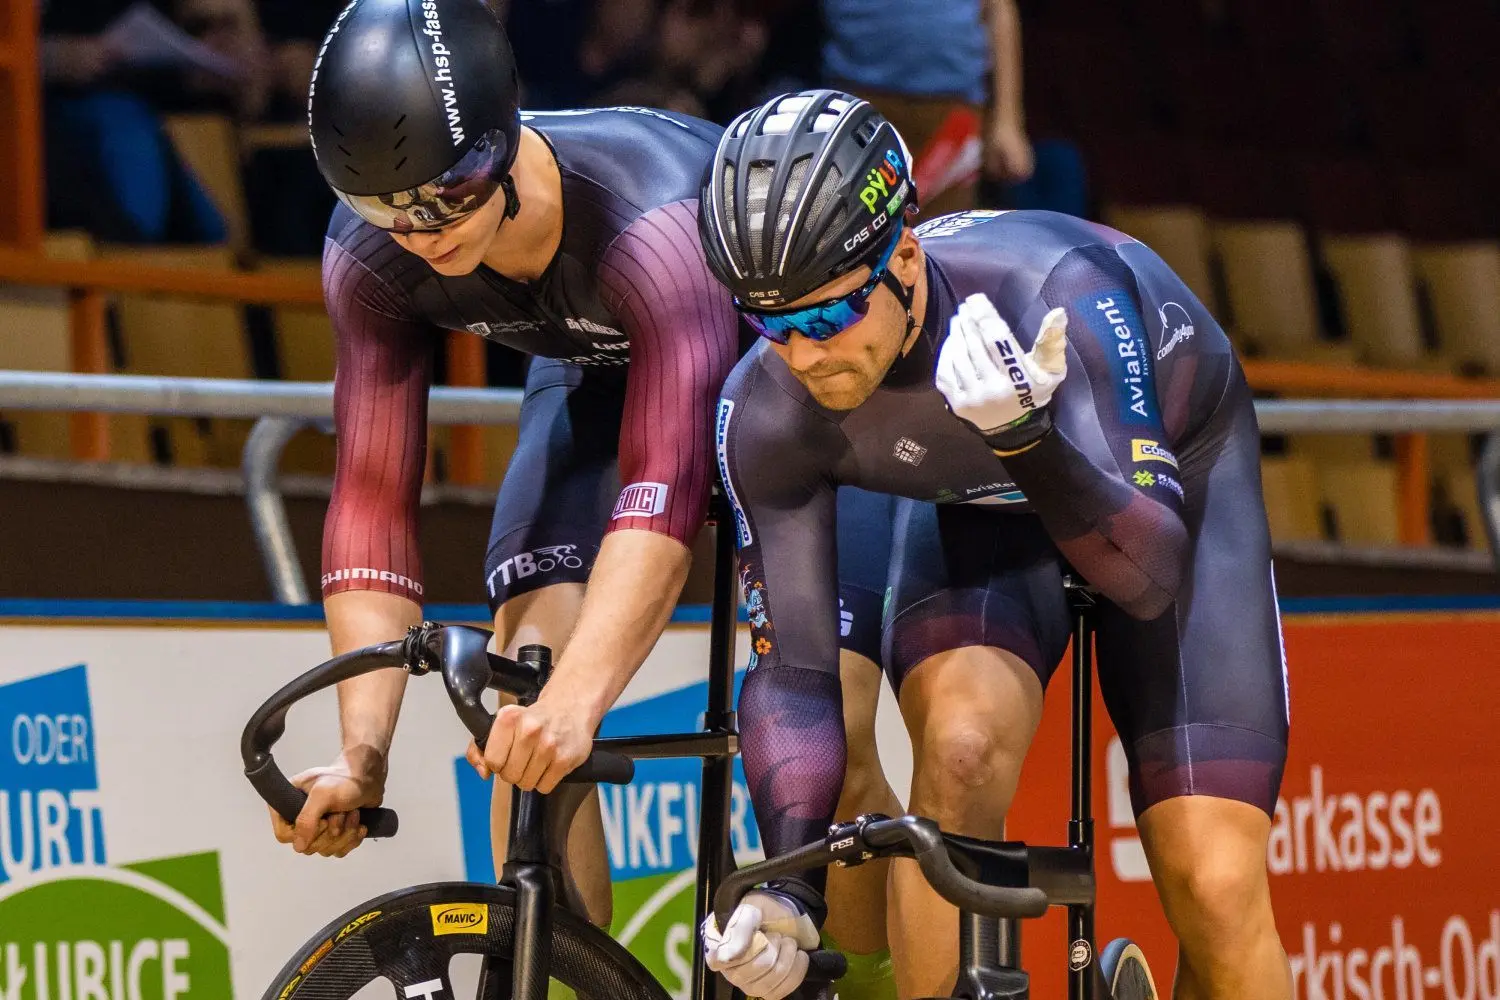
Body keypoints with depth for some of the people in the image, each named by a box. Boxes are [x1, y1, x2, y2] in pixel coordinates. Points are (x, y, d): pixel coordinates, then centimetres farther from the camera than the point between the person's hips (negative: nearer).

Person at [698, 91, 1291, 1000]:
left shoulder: (1056, 293, -40)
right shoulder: (767, 414, -29)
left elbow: (1150, 574, -44)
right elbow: (794, 666, -21)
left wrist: (1028, 439, -61)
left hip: (1169, 466, -2)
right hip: (978, 505, 2)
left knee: (1215, 890, -14)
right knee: (960, 745, -32)